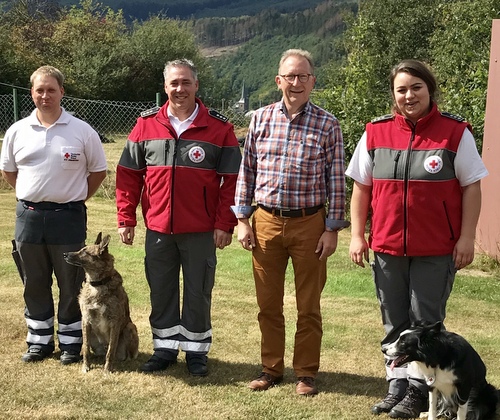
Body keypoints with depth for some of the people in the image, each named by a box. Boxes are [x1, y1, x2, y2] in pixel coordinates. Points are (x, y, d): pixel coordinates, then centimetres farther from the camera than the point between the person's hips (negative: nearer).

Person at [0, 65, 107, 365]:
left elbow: (98, 171, 5)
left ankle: (70, 343, 18)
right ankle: (40, 341, 25)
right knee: (35, 284, 12)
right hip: (29, 216, 3)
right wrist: (33, 195, 9)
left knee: (71, 285, 5)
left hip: (68, 217, -3)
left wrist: (76, 198, 3)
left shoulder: (82, 131, -4)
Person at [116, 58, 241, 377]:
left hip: (201, 231, -2)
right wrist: (126, 219, 2)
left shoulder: (219, 128, -3)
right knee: (161, 291, 12)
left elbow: (232, 180, -4)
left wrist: (225, 224, -8)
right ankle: (165, 348, 26)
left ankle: (196, 351, 22)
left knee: (198, 293, 8)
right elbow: (128, 175, 6)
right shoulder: (146, 125, 4)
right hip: (158, 229, 2)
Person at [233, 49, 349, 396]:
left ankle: (307, 373, 21)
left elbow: (336, 180, -2)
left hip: (309, 225, -2)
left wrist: (332, 228, -5)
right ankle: (272, 368, 25)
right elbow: (247, 171, 7)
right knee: (268, 304, 11)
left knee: (308, 307, 8)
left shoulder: (327, 125, -3)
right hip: (266, 222, 2)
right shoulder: (261, 119, 3)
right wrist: (242, 219, 3)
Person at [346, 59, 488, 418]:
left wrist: (467, 237, -8)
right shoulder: (376, 133, 3)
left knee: (425, 322, 4)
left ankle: (419, 390, 14)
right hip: (388, 248, 3)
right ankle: (398, 385, 23)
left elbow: (471, 187, -3)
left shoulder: (455, 132, -5)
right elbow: (361, 186, 8)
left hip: (437, 251, -3)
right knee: (394, 323, 11)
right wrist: (357, 235, 4)